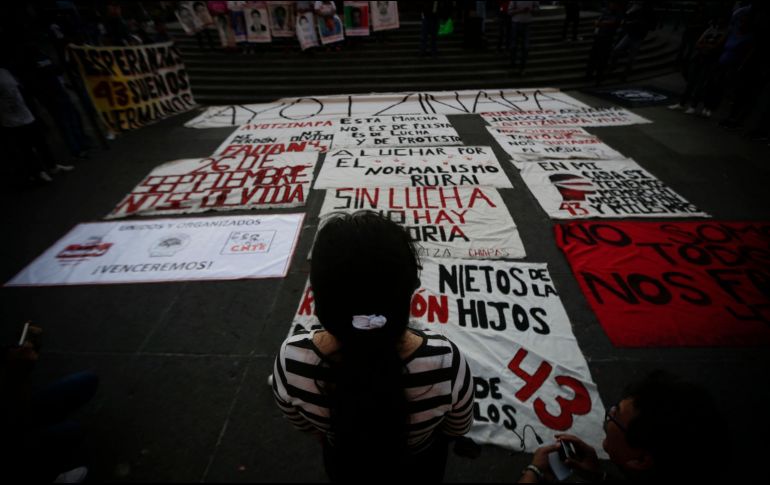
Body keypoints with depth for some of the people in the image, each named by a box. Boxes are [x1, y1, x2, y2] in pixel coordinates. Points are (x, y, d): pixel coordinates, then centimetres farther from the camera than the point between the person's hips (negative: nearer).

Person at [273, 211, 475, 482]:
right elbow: (458, 428, -16)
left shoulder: (291, 359, -36)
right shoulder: (445, 361, -40)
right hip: (419, 465, 0)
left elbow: (302, 423, -12)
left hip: (344, 465, 1)